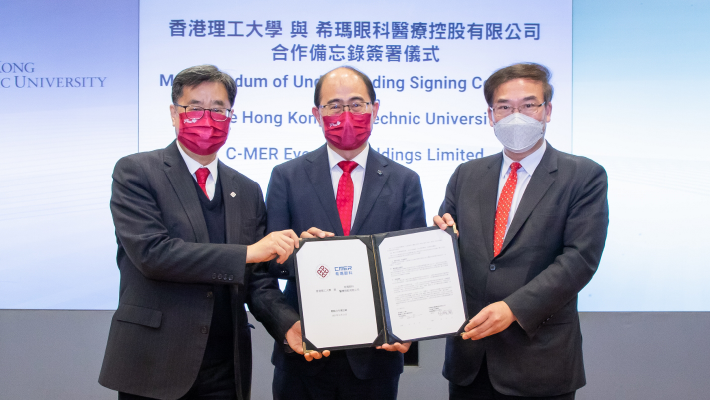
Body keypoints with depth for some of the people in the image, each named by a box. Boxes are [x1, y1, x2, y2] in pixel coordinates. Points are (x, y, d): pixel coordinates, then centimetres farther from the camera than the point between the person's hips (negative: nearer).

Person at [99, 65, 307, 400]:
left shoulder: (248, 191, 10)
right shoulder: (135, 172, -4)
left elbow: (257, 278, 9)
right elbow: (151, 253, -17)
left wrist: (288, 323, -10)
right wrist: (247, 252, -19)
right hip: (153, 368, -3)